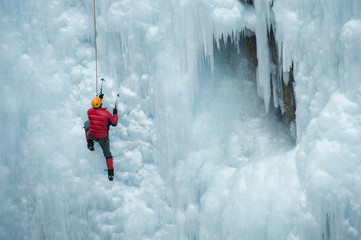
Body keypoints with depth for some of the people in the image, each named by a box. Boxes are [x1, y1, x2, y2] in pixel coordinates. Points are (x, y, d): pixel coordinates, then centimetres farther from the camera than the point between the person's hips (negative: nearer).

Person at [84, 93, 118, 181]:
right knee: (107, 153, 20)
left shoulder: (89, 111, -13)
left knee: (86, 123, 30)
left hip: (92, 135, 1)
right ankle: (110, 172, 23)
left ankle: (90, 144, 27)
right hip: (103, 138, -1)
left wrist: (99, 98, 21)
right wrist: (115, 114, 13)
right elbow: (114, 123, -3)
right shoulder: (107, 114, -20)